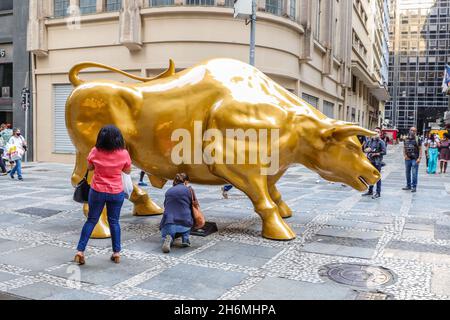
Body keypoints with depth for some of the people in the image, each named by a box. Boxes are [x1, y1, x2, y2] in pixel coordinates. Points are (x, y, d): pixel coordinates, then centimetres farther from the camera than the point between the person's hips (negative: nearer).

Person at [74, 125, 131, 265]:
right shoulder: (123, 153, -11)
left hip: (97, 191, 0)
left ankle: (80, 251, 10)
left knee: (91, 220, 10)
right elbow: (128, 171, 5)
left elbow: (89, 167, 7)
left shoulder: (95, 152, -10)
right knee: (114, 221, 12)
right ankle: (116, 252, 17)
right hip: (116, 192, 0)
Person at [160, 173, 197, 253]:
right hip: (184, 222, 0)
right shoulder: (189, 189, 10)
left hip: (168, 222, 1)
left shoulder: (169, 191, 18)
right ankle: (185, 238, 10)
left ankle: (168, 239, -10)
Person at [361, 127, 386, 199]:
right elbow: (364, 148, 12)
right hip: (370, 161, 5)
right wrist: (367, 150, -9)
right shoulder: (369, 140, 10)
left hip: (377, 162, -5)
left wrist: (375, 154, -17)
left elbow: (384, 152, -11)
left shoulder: (381, 142, -5)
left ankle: (378, 193, 4)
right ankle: (370, 191, 26)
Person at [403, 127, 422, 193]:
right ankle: (408, 185, 22)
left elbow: (420, 149, -3)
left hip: (415, 159, -4)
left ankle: (414, 187, 3)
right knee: (407, 173, 11)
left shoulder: (418, 139, -1)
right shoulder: (406, 139, 10)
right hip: (407, 159, 4)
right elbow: (404, 148, 15)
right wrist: (404, 155, 0)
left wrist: (419, 158, -11)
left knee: (414, 174, -4)